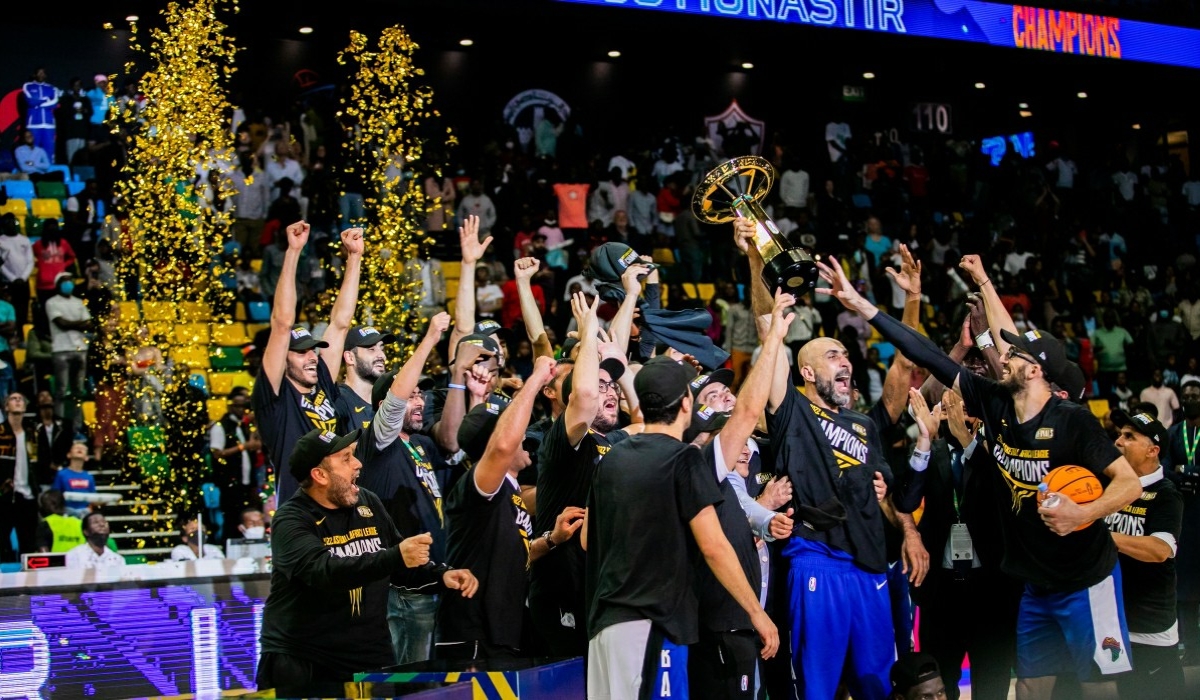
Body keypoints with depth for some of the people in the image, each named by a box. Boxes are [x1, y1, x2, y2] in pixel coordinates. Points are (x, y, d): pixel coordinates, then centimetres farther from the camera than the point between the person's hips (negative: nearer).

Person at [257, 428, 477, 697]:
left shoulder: (368, 503, 7)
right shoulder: (291, 520, -12)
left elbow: (404, 563, 18)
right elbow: (322, 571, -30)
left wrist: (442, 574, -1)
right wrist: (396, 557, -38)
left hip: (371, 654, 5)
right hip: (303, 664, -5)